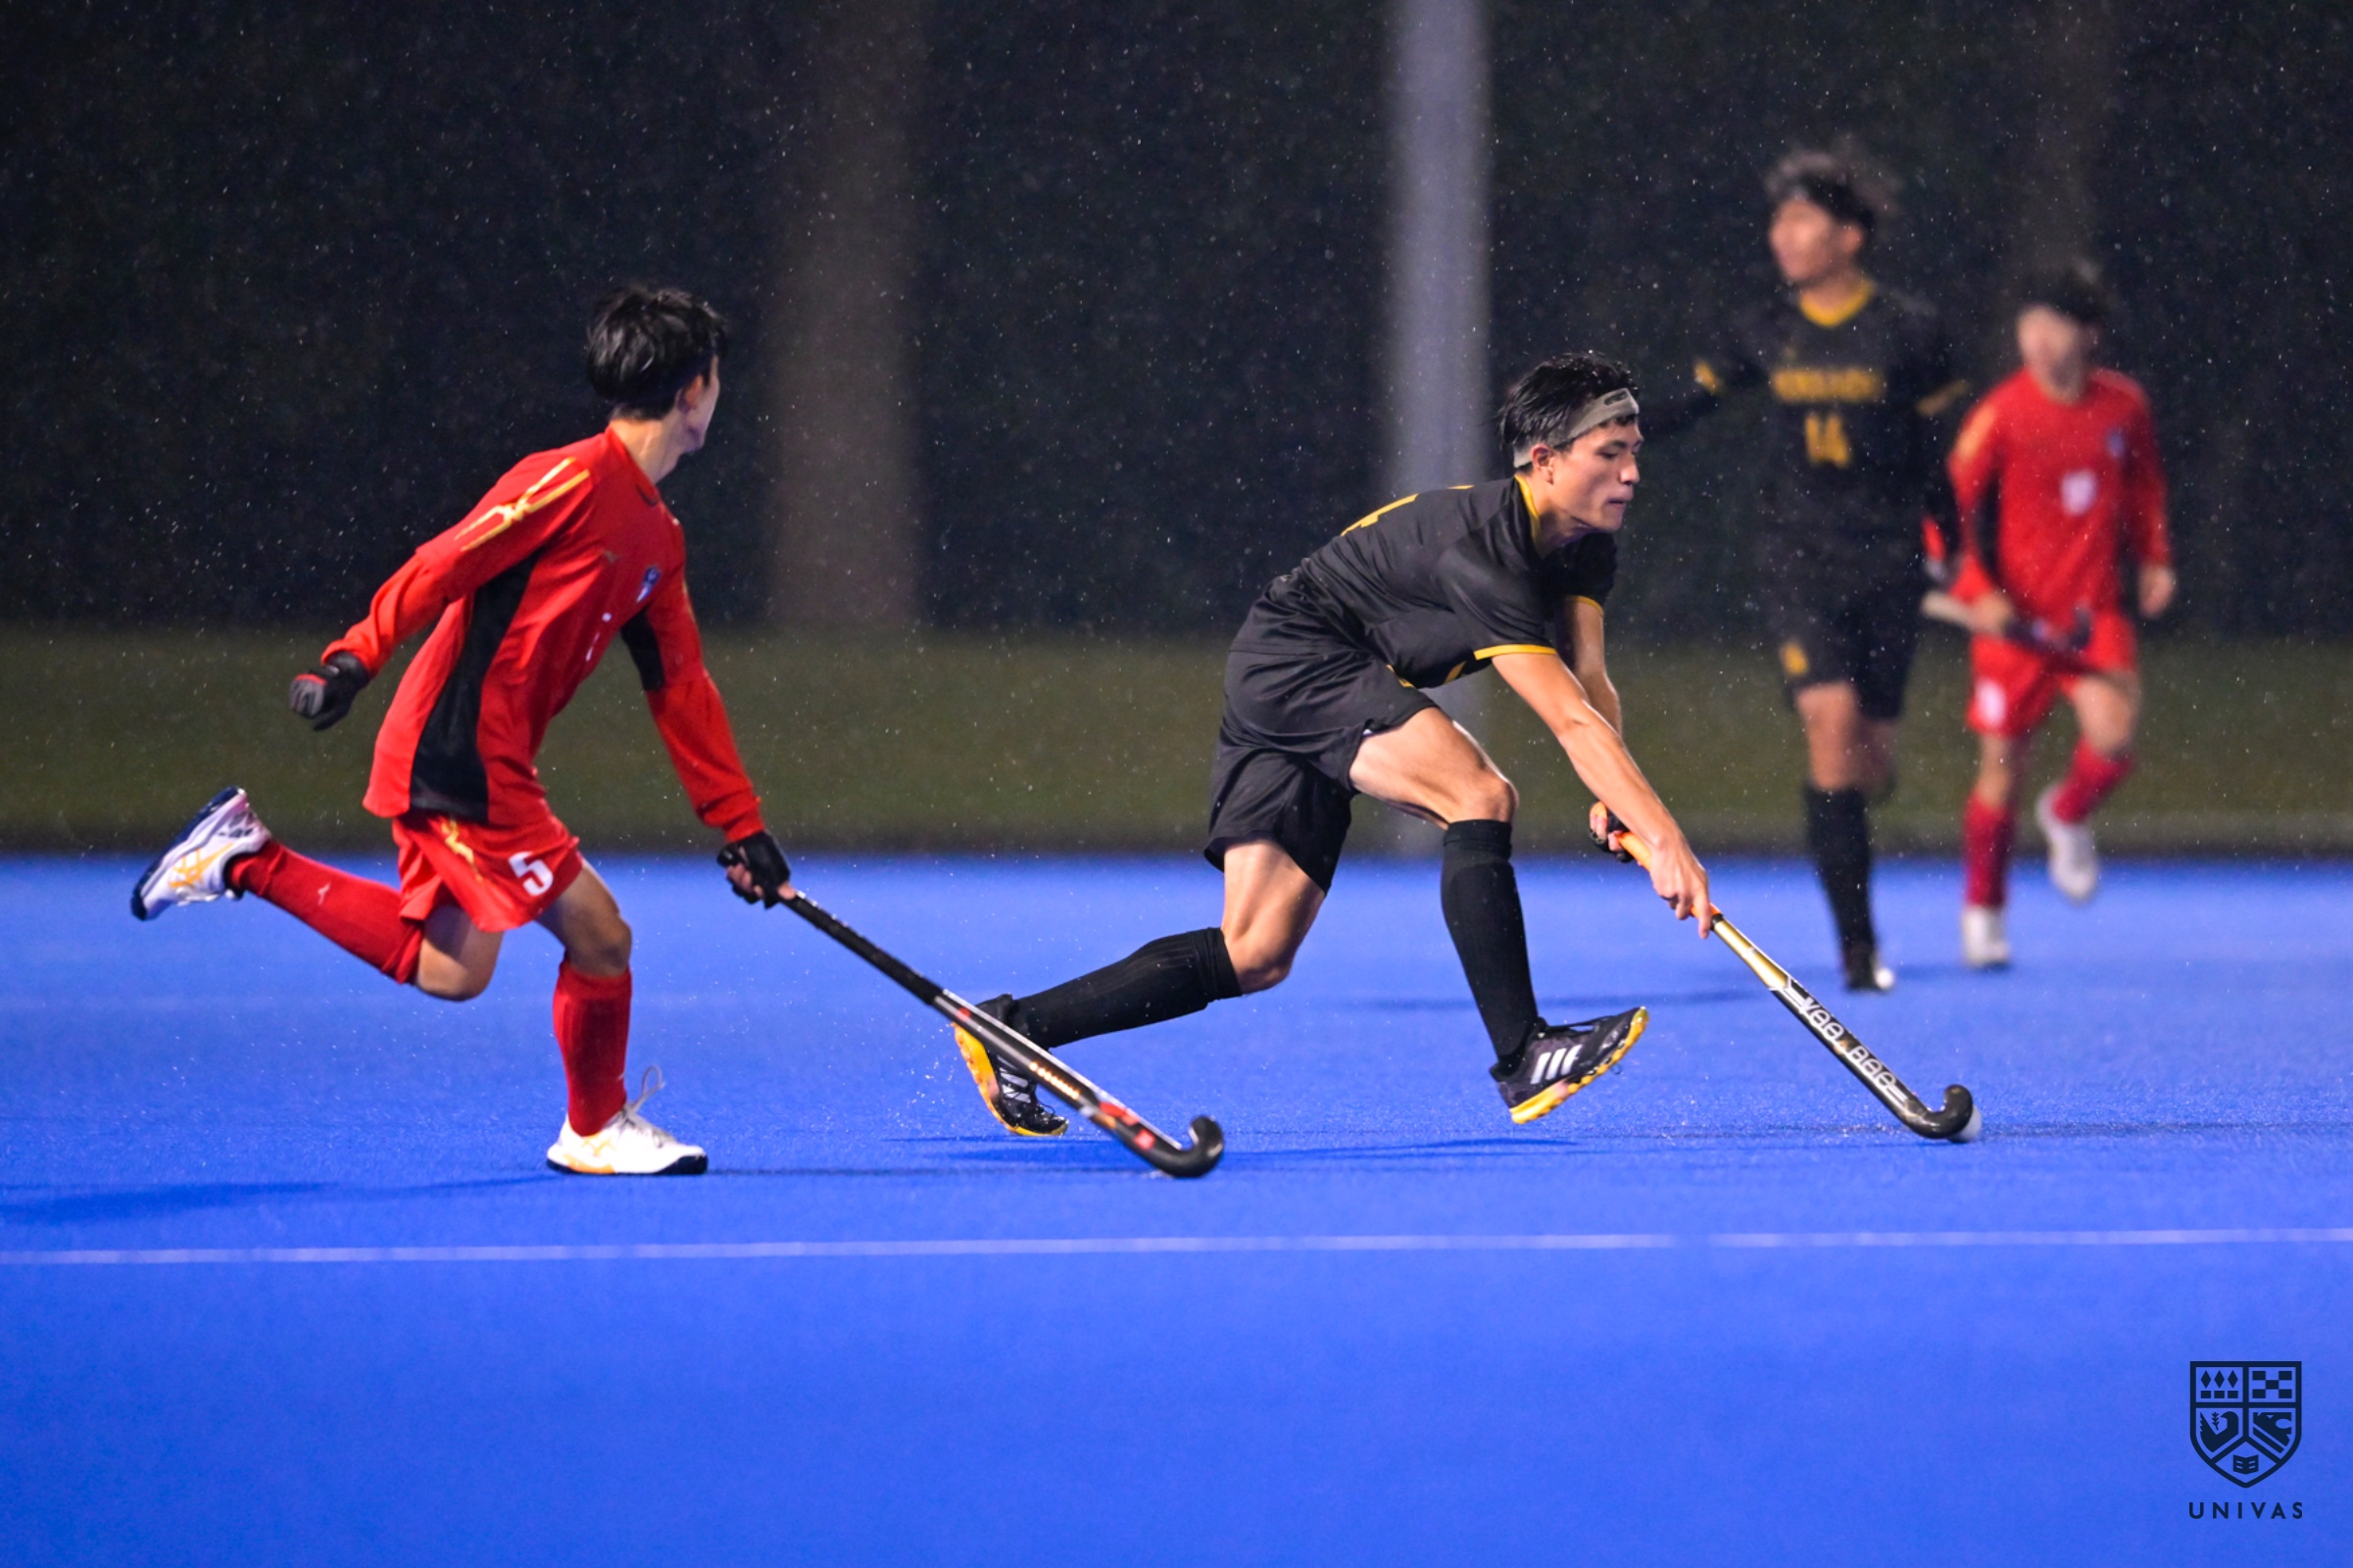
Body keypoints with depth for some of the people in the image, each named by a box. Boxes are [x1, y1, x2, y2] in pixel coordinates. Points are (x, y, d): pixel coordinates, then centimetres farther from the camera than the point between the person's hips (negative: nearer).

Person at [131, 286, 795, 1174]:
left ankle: (248, 861, 20)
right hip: (460, 758, -10)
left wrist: (741, 828, 16)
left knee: (450, 972, 14)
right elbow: (440, 568, -17)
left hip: (488, 765, 10)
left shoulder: (658, 539, 14)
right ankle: (597, 1130, 13)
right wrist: (353, 660, -25)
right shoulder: (574, 480, -14)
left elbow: (682, 692, 17)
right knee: (598, 933, -8)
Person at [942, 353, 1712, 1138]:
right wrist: (1665, 840, -38)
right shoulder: (1483, 551, -27)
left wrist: (1616, 799, -22)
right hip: (1296, 661, -10)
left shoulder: (1586, 544, 2)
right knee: (1482, 796, -29)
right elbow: (1571, 721, -33)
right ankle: (1522, 1057, -30)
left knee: (1255, 955, 3)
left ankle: (1010, 1029, 10)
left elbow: (1592, 686, -4)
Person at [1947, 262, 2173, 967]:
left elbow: (2144, 485, 20)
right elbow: (1955, 506, -6)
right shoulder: (2002, 414, -9)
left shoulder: (2124, 406, 1)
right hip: (2014, 614, -2)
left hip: (2095, 608, 2)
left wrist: (2155, 559, 12)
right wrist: (1978, 589, -16)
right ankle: (1982, 911, 20)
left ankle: (2068, 815, 15)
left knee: (2114, 735, -20)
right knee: (2002, 763, 2)